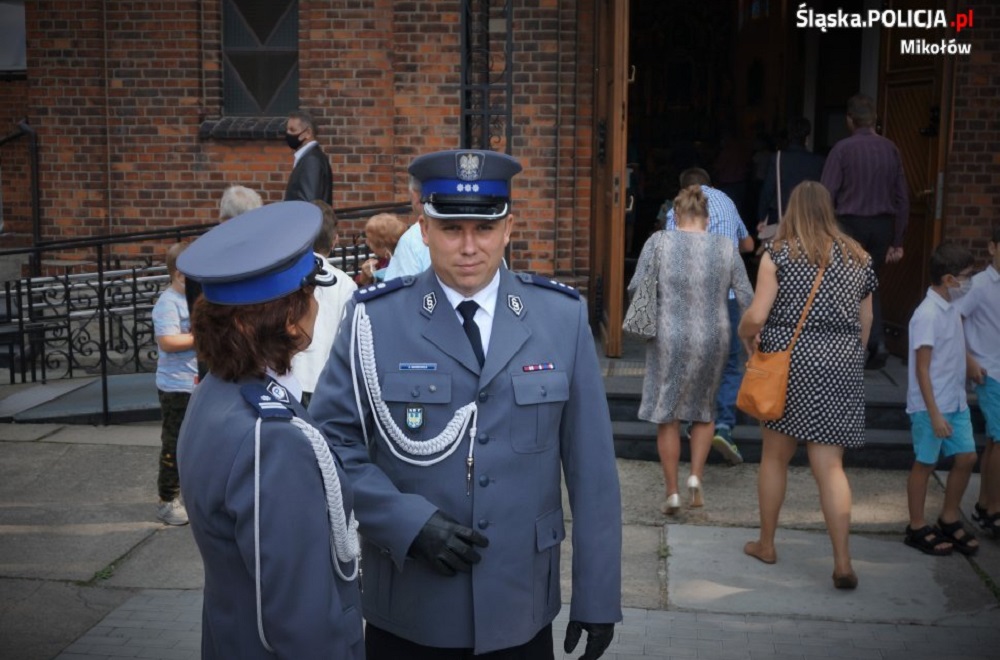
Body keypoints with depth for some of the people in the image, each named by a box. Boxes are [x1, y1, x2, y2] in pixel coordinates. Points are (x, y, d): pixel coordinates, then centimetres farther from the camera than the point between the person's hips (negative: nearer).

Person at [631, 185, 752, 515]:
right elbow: (746, 299, -1)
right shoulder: (726, 247, -1)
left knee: (667, 415, 12)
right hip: (713, 341, 2)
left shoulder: (659, 242, -7)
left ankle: (672, 491, 14)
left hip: (669, 340, -2)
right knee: (703, 411, 23)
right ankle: (696, 475, 8)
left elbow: (636, 288, -7)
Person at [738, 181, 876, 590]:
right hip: (841, 368, 3)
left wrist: (746, 334, 10)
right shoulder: (857, 258, 8)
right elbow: (865, 322, 13)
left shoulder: (779, 253, -5)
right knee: (830, 465, 2)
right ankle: (842, 562, -4)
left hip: (788, 360, -3)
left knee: (775, 456, 13)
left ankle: (766, 544, 26)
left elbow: (756, 316, -11)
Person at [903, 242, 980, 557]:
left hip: (956, 401, 8)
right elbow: (922, 368, -20)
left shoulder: (952, 308, 6)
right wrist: (934, 413, -22)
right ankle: (917, 529, 18)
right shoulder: (928, 314, -20)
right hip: (931, 405, -8)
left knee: (966, 457, 11)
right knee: (925, 463, 4)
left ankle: (949, 520, 28)